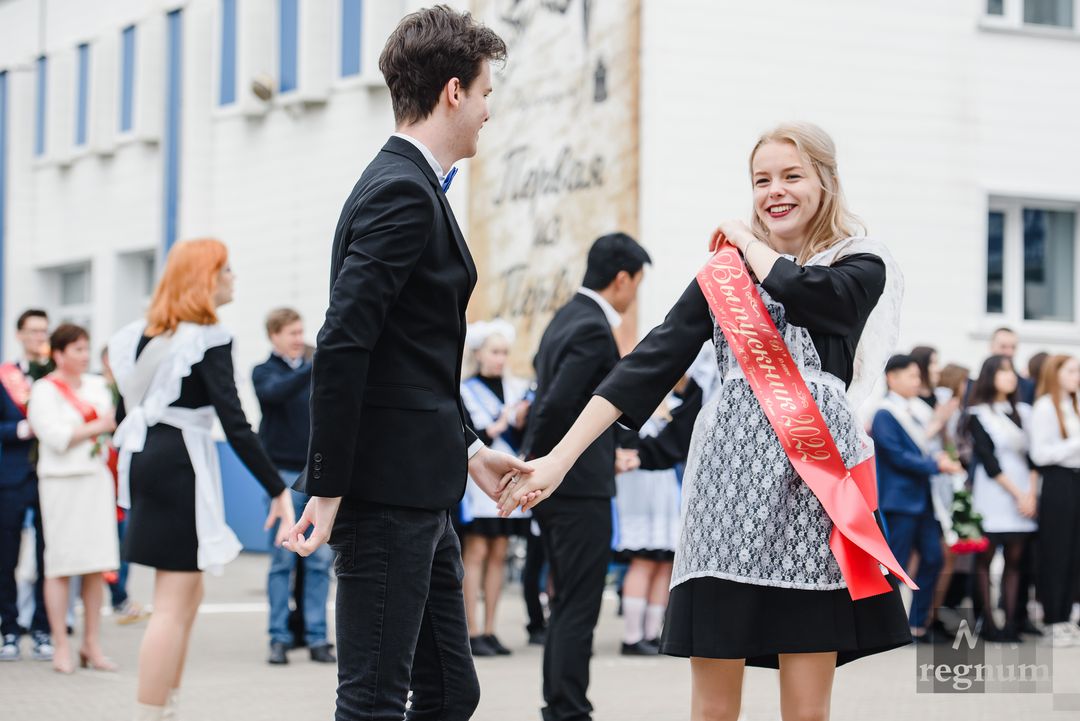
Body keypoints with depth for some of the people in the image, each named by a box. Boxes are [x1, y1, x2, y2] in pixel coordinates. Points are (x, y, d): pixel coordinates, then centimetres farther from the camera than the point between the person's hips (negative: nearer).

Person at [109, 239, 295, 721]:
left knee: (188, 595, 18)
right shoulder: (208, 340, -13)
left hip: (145, 459, 9)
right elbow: (235, 425, -19)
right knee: (175, 603, -5)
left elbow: (126, 411, 15)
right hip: (181, 466, -9)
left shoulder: (146, 333, 12)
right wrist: (278, 491, -17)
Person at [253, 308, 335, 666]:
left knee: (320, 560, 1)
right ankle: (279, 638, 4)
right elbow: (276, 392, -21)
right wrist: (316, 367, -31)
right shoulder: (265, 372, 2)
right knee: (283, 559, -1)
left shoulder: (314, 371, 12)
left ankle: (317, 638, 5)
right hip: (284, 473, -3)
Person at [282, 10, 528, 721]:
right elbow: (342, 344, -22)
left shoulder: (410, 187, 18)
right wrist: (328, 487, -21)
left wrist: (468, 448, 19)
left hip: (419, 489, 10)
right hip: (388, 485, -10)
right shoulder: (402, 192, -14)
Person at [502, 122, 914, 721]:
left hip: (813, 478, -2)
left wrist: (749, 242, 5)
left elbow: (802, 292, -16)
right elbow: (650, 364, 5)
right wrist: (559, 459, -4)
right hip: (727, 476, 2)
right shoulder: (725, 272, 14)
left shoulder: (862, 267, 8)